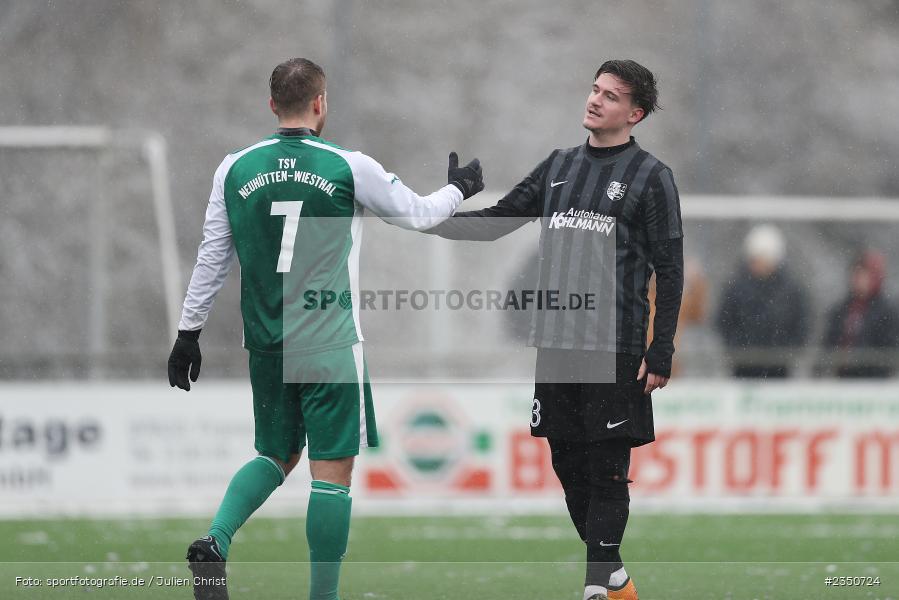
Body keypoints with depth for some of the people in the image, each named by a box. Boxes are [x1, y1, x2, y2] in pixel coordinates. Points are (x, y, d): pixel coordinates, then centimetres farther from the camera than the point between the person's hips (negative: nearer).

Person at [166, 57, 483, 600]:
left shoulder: (235, 169, 1)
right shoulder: (349, 167, -7)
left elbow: (212, 258, 6)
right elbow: (417, 214, 7)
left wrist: (189, 332, 15)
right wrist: (458, 189, 28)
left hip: (266, 344, 4)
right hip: (331, 345, -4)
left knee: (276, 456, 19)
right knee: (332, 470, 2)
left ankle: (216, 540, -5)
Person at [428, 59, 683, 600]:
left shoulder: (650, 177, -1)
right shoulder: (560, 166, 15)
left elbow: (669, 271, -4)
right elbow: (497, 221, 18)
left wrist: (661, 353, -10)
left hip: (614, 351, -6)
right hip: (555, 345, 6)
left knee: (606, 471, -6)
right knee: (569, 466, 8)